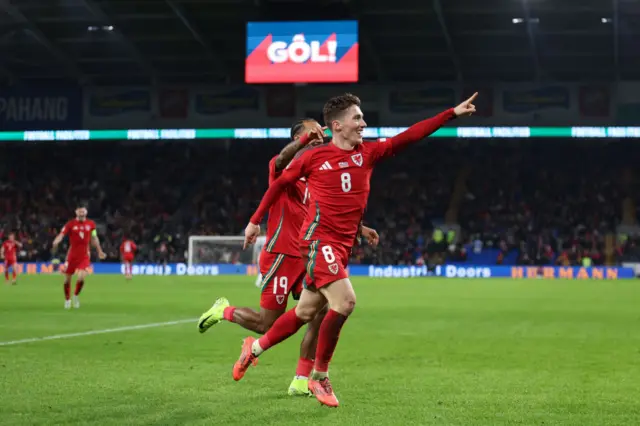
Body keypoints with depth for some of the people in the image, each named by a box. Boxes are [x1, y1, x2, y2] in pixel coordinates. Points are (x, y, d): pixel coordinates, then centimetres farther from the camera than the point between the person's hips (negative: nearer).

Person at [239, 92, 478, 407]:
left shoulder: (368, 153, 8)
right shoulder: (313, 157, -3)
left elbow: (410, 135, 3)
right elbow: (279, 184, 10)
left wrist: (452, 114, -4)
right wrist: (255, 221, 14)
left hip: (341, 246, 6)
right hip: (319, 239, -6)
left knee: (305, 313, 13)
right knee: (345, 302, -20)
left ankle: (254, 348, 35)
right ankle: (319, 377, -5)